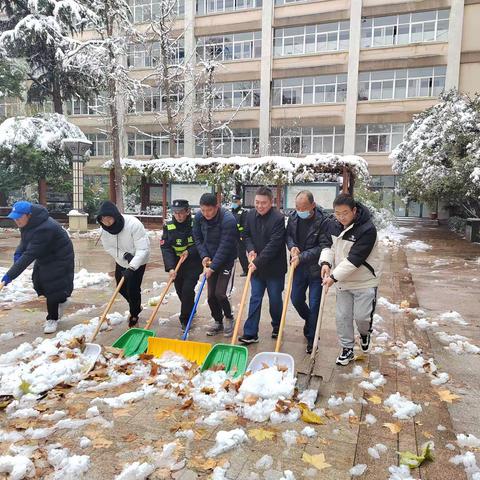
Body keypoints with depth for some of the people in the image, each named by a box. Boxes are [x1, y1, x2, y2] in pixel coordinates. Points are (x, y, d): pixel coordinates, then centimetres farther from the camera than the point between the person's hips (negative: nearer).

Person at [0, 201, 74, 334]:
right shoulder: (28, 222, -9)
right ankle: (60, 300, 37)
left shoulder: (44, 229, -37)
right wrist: (18, 252, -12)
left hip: (59, 258, -9)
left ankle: (52, 319, 8)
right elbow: (25, 240, 10)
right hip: (44, 257, 9)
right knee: (39, 283, 12)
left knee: (53, 286, -8)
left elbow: (30, 255, -38)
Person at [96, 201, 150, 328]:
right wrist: (124, 255, -24)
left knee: (133, 288, -5)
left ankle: (134, 314, 25)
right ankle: (136, 306, 45)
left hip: (138, 262, -6)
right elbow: (108, 247, -7)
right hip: (121, 261, 6)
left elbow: (143, 249, -35)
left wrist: (131, 268, -43)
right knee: (121, 288, 16)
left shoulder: (133, 224, -35)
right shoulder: (104, 229, -18)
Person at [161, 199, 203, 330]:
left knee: (187, 290, -11)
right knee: (180, 291, 13)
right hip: (177, 264, 3)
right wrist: (170, 268, -24)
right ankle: (191, 310, 40)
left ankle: (185, 319, 7)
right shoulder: (168, 226, -7)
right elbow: (166, 248, -13)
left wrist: (190, 252, -22)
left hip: (193, 264, -3)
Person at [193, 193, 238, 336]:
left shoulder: (228, 220, -26)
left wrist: (213, 267, -25)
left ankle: (229, 317, 16)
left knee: (220, 293, -12)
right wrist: (204, 256, -8)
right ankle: (218, 322, 26)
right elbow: (197, 238, 5)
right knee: (211, 295, 6)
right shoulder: (198, 217, -9)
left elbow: (225, 247, -26)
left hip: (226, 260, -5)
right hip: (210, 260, 5)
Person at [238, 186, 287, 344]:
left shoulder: (278, 218, -19)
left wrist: (258, 262, -25)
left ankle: (277, 326, 35)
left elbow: (274, 245, -23)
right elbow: (247, 235, 12)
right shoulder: (250, 215, 0)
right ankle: (250, 333, 9)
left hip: (274, 267, -4)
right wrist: (251, 250, -7)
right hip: (256, 266, 5)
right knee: (255, 299, 5)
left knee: (275, 299, 11)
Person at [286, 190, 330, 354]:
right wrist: (292, 246, -11)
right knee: (296, 299, 17)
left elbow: (324, 247, -20)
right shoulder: (293, 216, -4)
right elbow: (288, 234, 10)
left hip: (316, 269, -5)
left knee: (314, 305, 2)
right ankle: (309, 320, 47)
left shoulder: (323, 221, -20)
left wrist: (302, 257, -25)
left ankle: (312, 339, 20)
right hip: (299, 267, 5)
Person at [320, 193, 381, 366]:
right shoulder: (333, 225, -5)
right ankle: (347, 348, 28)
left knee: (362, 316, 1)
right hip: (342, 281, 5)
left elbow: (354, 259, -28)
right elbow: (328, 245, 7)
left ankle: (365, 333, 36)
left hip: (364, 282, -5)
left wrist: (334, 277, -28)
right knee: (342, 317, 9)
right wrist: (325, 262, -14)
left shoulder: (367, 229, -25)